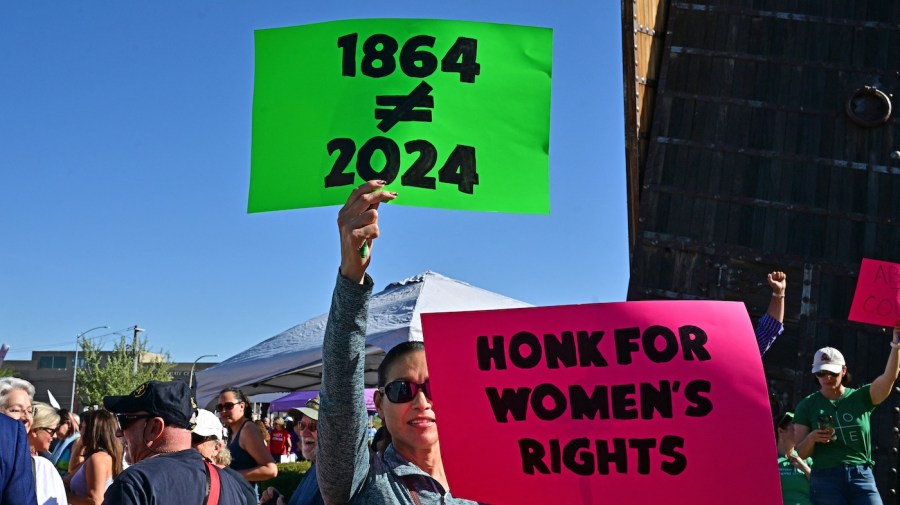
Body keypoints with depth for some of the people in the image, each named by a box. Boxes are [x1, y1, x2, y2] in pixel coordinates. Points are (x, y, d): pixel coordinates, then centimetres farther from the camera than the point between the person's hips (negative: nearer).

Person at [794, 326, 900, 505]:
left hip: (863, 478, 1)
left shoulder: (861, 398, 8)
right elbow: (801, 453, 5)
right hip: (825, 480, -1)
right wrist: (811, 438, -16)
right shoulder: (807, 406, 6)